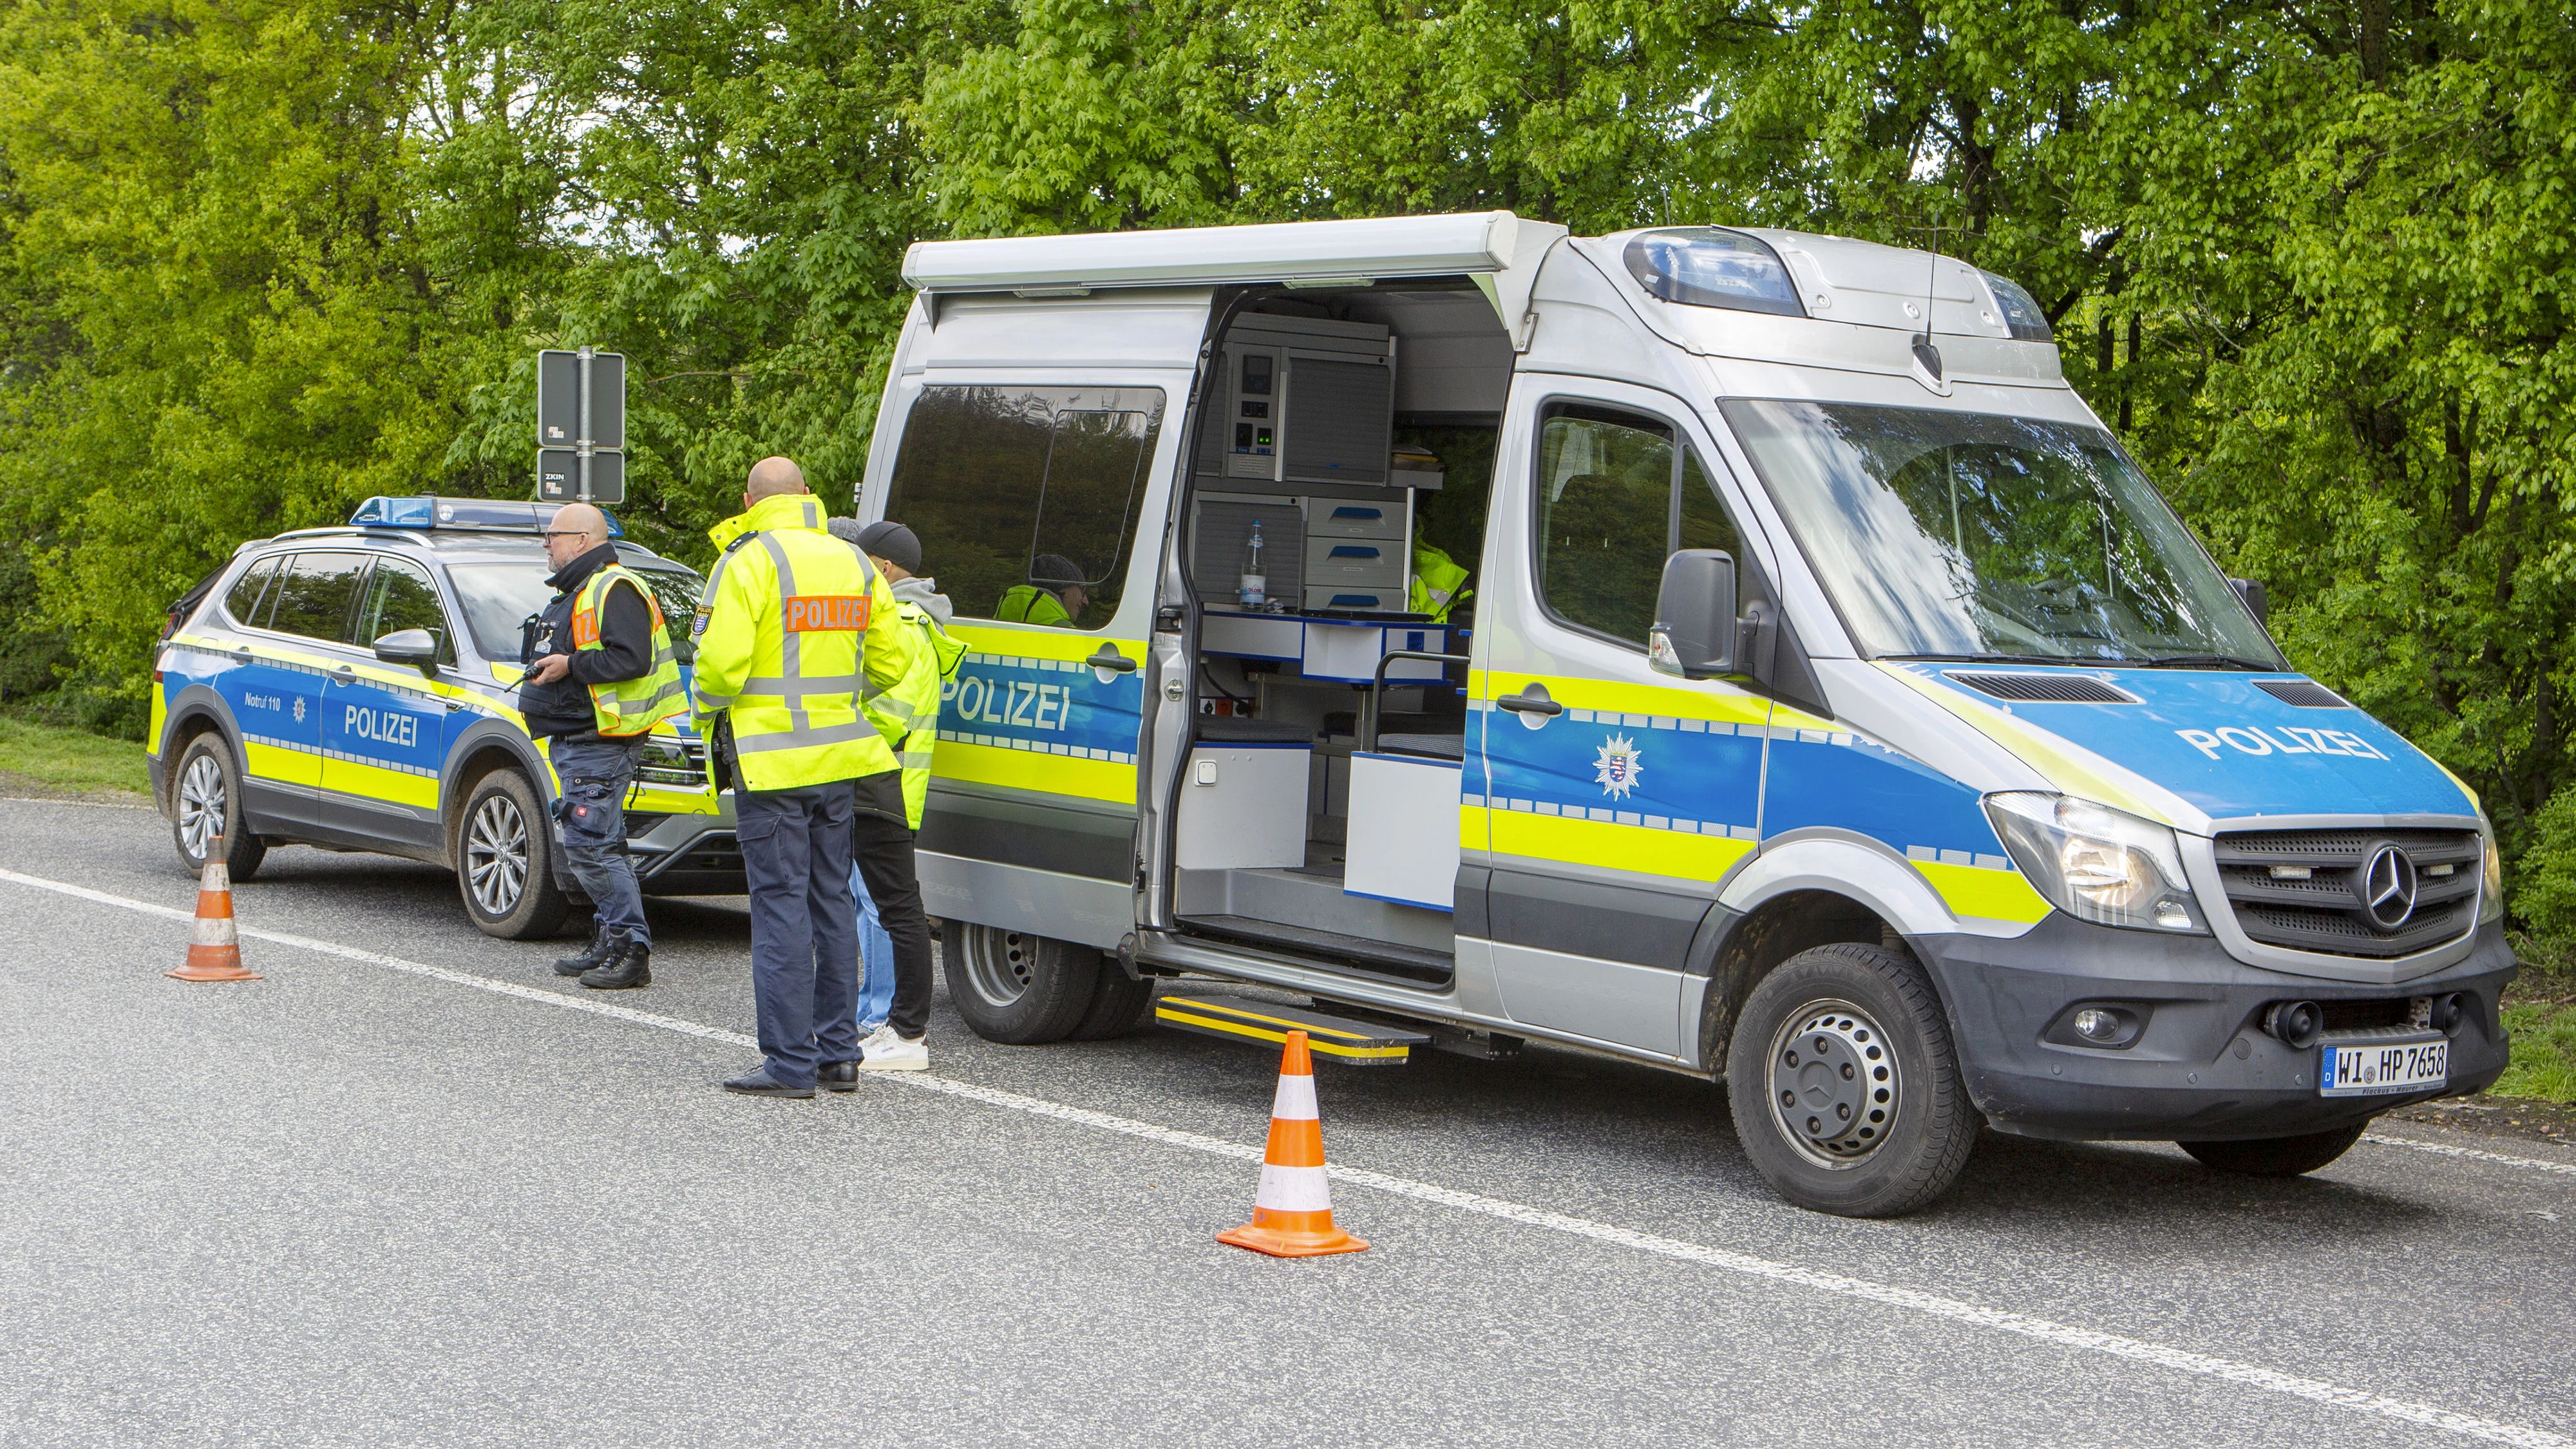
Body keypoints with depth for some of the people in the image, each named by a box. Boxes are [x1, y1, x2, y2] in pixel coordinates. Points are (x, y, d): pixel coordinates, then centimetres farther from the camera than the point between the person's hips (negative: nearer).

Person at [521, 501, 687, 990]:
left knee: (590, 844, -14)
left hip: (601, 744, -11)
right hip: (574, 743, 11)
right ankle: (610, 944, 16)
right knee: (586, 845, 12)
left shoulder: (614, 589, -12)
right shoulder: (575, 593, 22)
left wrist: (570, 667, -20)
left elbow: (632, 658, -23)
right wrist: (544, 669, 14)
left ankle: (632, 950, -13)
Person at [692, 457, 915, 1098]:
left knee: (781, 905, -4)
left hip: (771, 762, -6)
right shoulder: (853, 563, 10)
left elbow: (721, 662, -18)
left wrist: (707, 717, 2)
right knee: (832, 900, 13)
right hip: (840, 756, 6)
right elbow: (893, 659, 11)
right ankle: (838, 1052, 17)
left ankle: (790, 1062, -4)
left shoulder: (748, 563, -10)